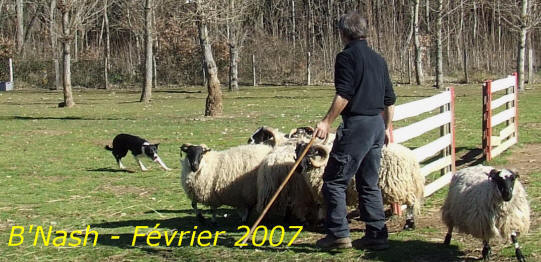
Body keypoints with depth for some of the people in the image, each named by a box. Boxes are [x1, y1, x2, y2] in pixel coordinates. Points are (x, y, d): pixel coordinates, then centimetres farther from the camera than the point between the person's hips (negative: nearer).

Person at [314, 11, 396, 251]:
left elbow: (344, 95, -17)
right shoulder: (378, 59, 17)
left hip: (356, 124, -8)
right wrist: (386, 128, 27)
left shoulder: (347, 56, -7)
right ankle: (376, 235, 11)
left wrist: (327, 121, -14)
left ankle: (338, 233, -6)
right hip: (377, 124, 8)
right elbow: (390, 99, 19)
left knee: (334, 180, -2)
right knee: (369, 184, 13)